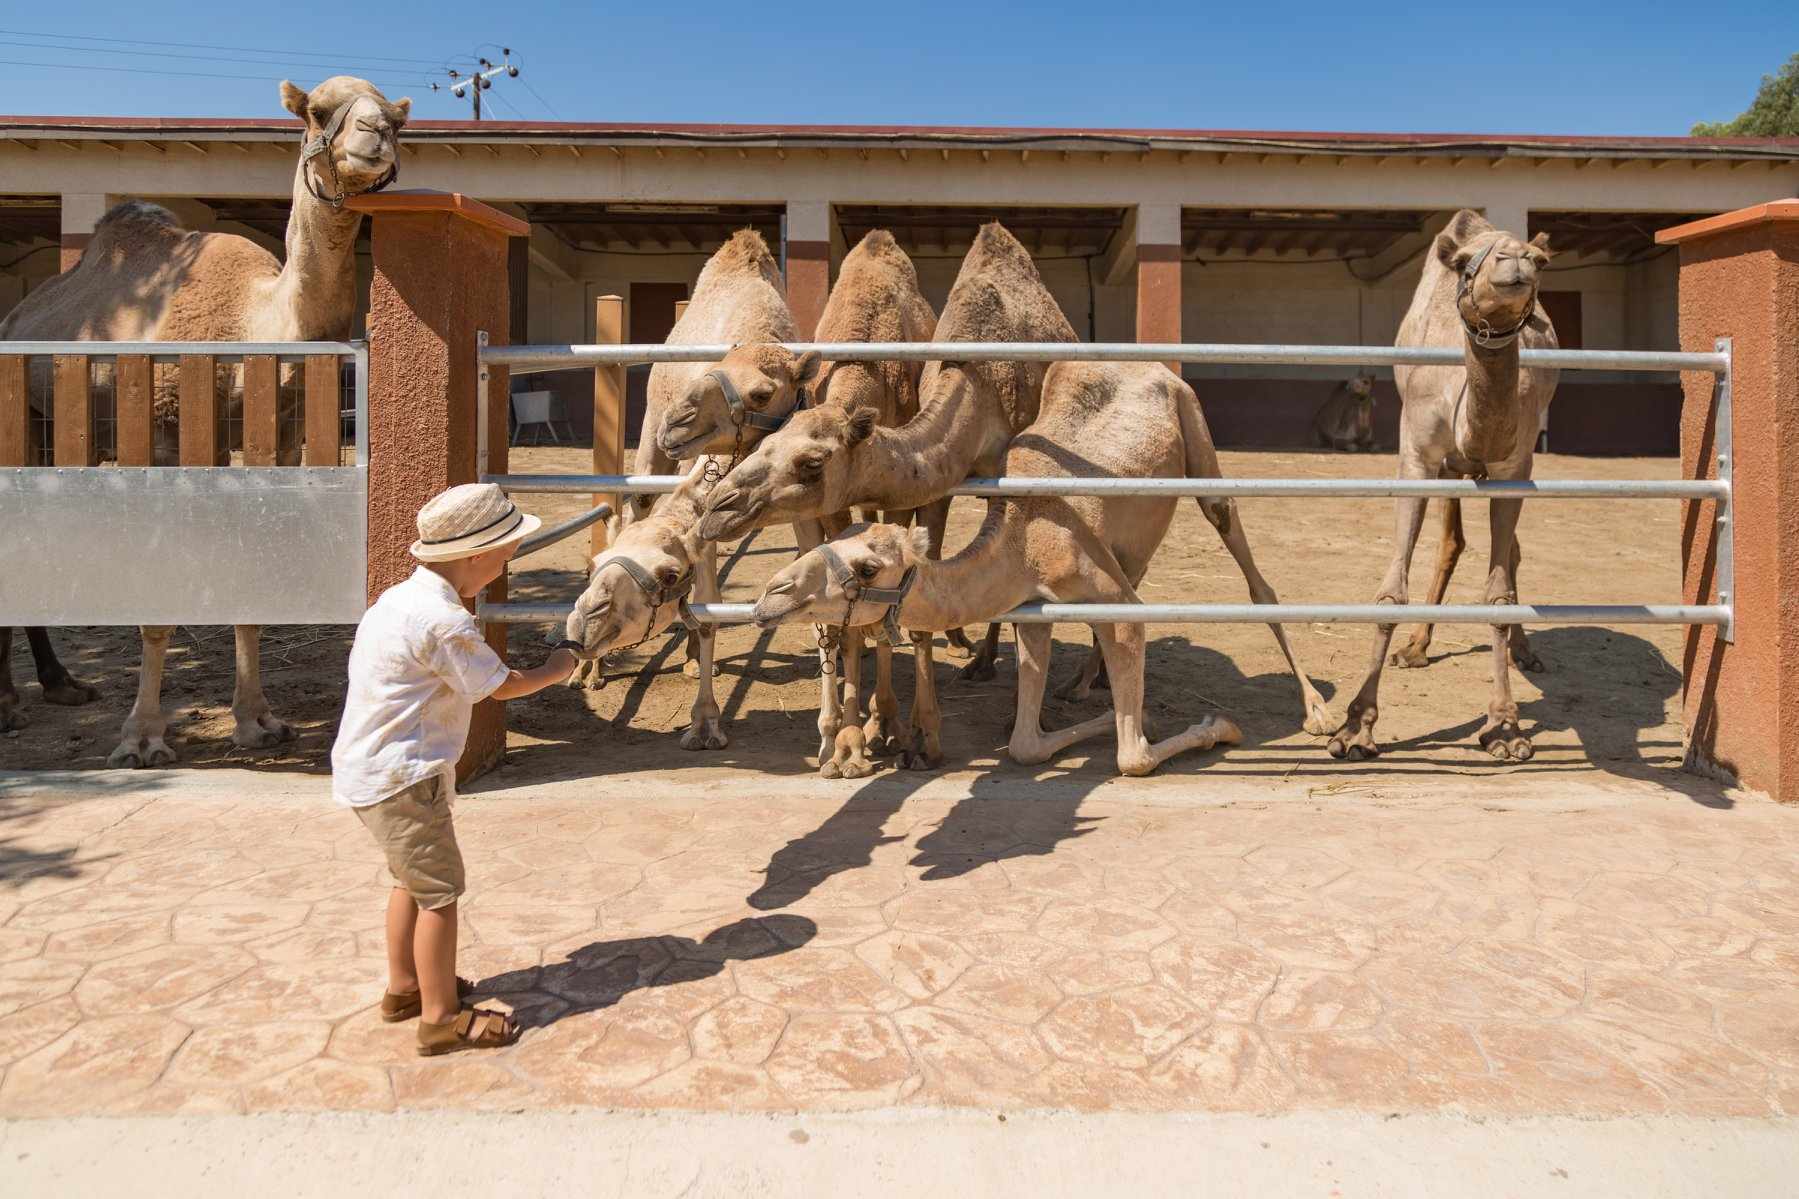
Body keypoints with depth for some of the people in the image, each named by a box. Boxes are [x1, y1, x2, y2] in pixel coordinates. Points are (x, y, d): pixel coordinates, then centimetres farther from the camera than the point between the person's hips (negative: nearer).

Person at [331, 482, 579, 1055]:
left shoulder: (401, 597, 6)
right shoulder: (443, 622, -25)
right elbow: (503, 685, -14)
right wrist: (558, 670, 3)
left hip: (368, 767, 10)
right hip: (401, 778, -10)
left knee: (412, 877, 24)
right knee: (439, 890, 0)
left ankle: (404, 986, 40)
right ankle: (442, 1018, 10)